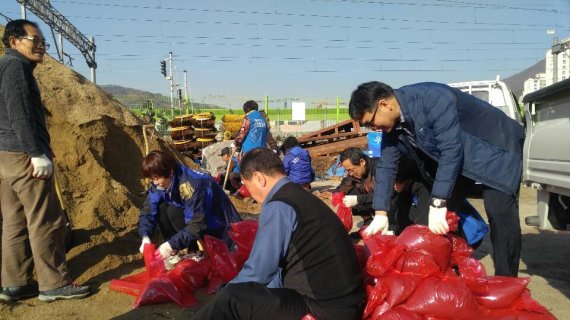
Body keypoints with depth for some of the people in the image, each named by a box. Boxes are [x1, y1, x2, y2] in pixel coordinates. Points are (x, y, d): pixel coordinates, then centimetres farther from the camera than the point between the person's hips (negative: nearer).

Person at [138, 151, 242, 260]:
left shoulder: (191, 184, -32)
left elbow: (198, 224, -33)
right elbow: (148, 210, -6)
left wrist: (173, 245, -34)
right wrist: (146, 237, -22)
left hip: (220, 227, -8)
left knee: (174, 212, -26)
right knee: (162, 208, -9)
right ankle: (172, 251, -3)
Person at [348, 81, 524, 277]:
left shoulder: (433, 99, -33)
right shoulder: (392, 125, -8)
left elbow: (451, 150, -35)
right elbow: (386, 166, -1)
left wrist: (437, 204, -35)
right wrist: (380, 214, -6)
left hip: (495, 147, -7)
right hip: (461, 158, 7)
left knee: (500, 213, -17)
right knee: (443, 218, 2)